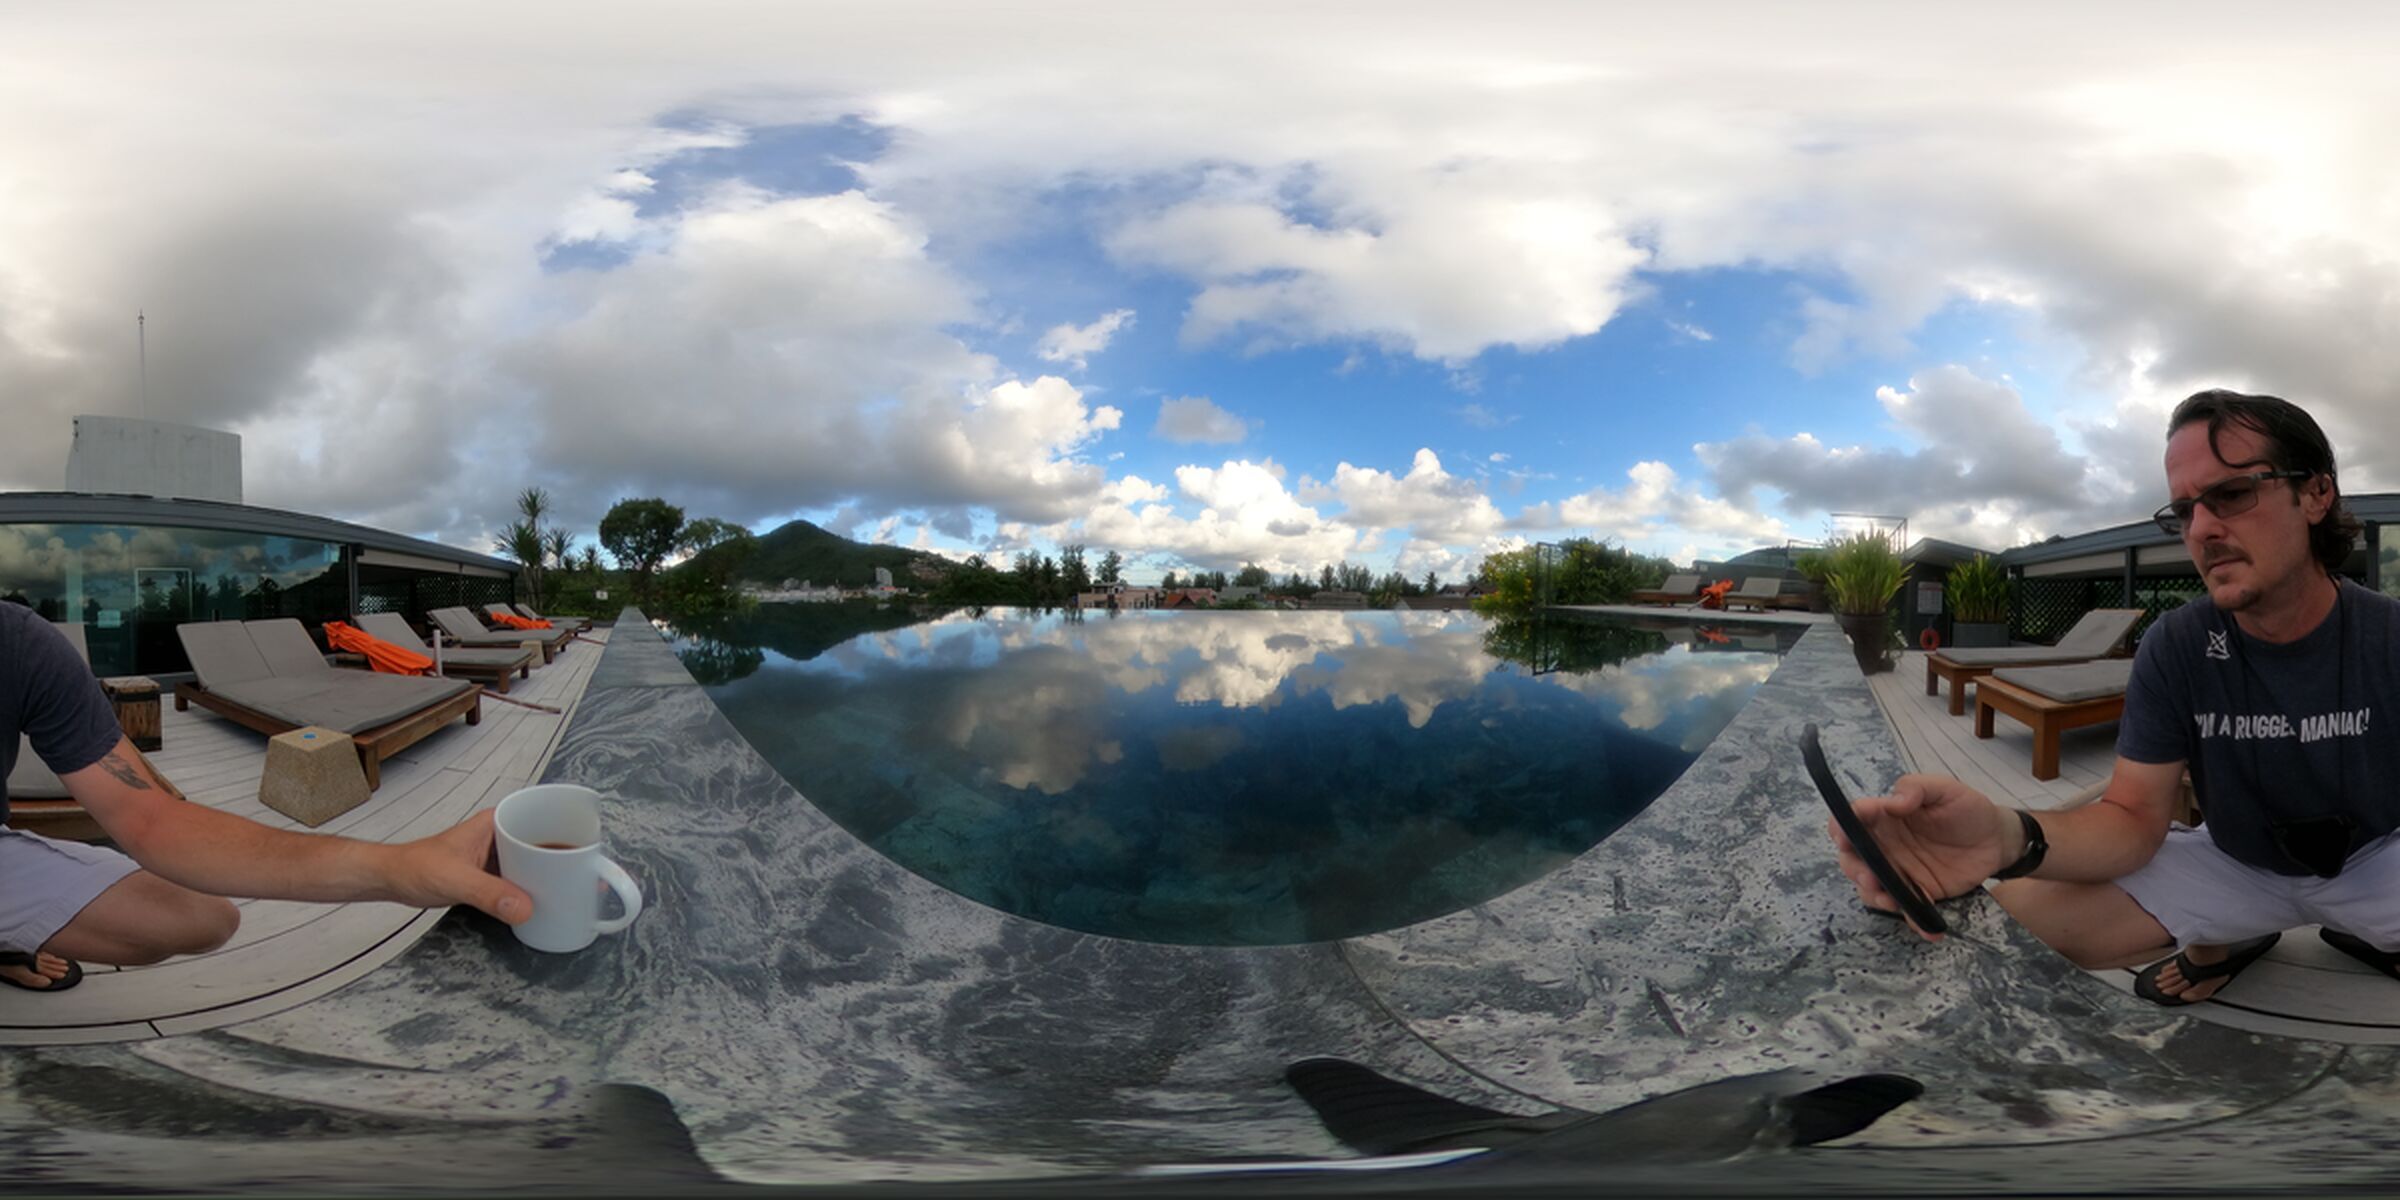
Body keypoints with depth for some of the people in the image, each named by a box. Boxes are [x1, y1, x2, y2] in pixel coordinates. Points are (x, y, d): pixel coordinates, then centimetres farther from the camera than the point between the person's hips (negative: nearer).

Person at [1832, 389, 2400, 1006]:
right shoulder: (2173, 648, -14)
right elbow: (2135, 817, -18)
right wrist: (2008, 837, -41)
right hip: (2237, 862, 1)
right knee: (2020, 907, -20)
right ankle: (2222, 945, 10)